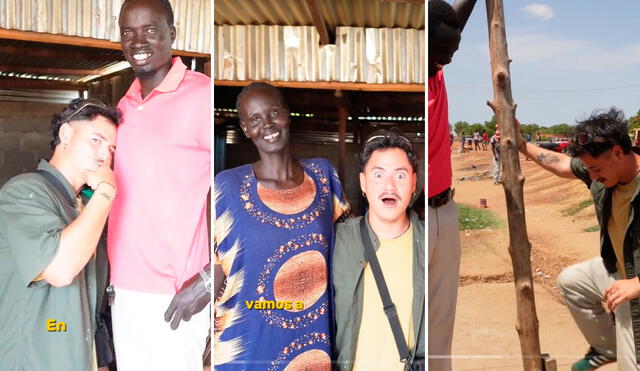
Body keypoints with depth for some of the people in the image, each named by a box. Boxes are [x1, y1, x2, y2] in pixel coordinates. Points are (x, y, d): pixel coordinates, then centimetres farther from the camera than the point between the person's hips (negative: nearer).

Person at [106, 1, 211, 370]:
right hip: (124, 285, 6)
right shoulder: (125, 105, 10)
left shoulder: (202, 94, -11)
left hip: (176, 291, -6)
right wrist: (114, 273, 11)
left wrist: (210, 278, -17)